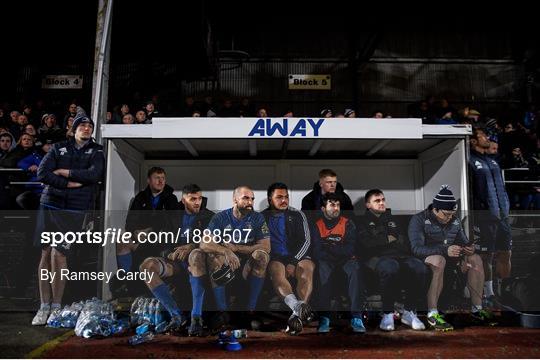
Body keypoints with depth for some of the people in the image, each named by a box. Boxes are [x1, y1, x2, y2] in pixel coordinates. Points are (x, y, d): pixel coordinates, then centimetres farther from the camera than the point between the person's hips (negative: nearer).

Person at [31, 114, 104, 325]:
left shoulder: (97, 151, 9)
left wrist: (64, 172, -5)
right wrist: (69, 183, -8)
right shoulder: (58, 148, 12)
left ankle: (56, 306, 6)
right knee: (45, 254, 2)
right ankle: (44, 307, 11)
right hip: (50, 205, 2)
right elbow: (42, 173, 0)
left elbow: (94, 174, -10)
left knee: (58, 255, -9)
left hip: (75, 210, -2)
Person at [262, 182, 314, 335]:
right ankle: (299, 307, -54)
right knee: (276, 271, -35)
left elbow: (306, 241, 4)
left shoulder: (297, 215, 11)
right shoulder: (263, 217, 11)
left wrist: (293, 262, -10)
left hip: (298, 256, 1)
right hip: (276, 258, -1)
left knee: (307, 270, -33)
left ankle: (297, 314, -45)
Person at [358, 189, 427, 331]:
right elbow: (366, 243, -3)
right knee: (390, 268, -41)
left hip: (400, 255, 5)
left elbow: (404, 239, 23)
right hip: (378, 256, -4)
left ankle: (409, 312, -16)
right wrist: (387, 240, 3)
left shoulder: (392, 219, 31)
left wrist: (395, 239, 3)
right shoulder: (364, 222, 16)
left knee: (420, 268, -29)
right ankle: (387, 314, -25)